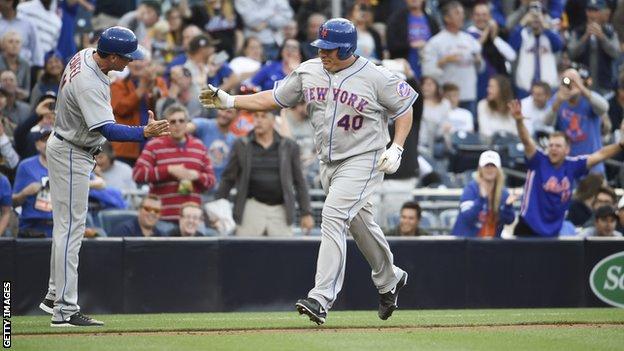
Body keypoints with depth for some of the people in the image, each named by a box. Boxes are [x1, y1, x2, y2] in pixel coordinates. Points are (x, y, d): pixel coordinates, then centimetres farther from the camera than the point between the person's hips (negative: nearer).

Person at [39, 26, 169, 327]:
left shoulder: (85, 56, -2)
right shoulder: (88, 84, -32)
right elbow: (107, 130, -38)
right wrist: (144, 133, -49)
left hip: (66, 149, 10)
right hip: (71, 155, -10)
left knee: (66, 225, 17)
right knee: (71, 228, -10)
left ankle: (54, 296, 25)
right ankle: (65, 311, -10)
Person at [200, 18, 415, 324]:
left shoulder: (375, 77, -14)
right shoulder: (309, 72, 0)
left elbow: (404, 108, -4)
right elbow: (273, 98, 6)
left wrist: (396, 148, -15)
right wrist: (229, 101, -2)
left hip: (363, 160, -6)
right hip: (328, 161, 6)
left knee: (333, 217, -20)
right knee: (359, 222, 18)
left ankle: (321, 299, -25)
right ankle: (389, 281, 41)